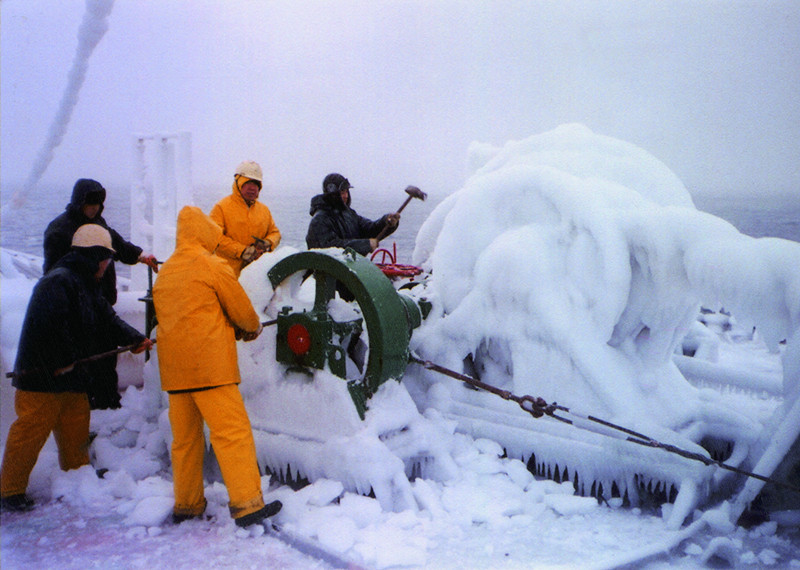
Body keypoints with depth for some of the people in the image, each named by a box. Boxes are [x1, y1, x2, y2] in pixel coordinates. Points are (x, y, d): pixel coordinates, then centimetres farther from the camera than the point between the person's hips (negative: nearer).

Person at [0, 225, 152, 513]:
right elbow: (48, 327, -28)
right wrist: (61, 362, -21)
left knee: (76, 432, 17)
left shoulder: (88, 286, 17)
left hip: (72, 380, 10)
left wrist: (134, 339, 0)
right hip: (41, 380, -10)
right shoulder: (56, 283, -17)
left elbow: (108, 319, 13)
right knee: (31, 432, -2)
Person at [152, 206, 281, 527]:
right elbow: (240, 308, 0)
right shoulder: (212, 266, -5)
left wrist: (234, 330, 21)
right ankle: (246, 504, -9)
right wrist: (253, 328, 23)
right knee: (233, 430, -7)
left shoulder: (164, 272, 16)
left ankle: (186, 504, 21)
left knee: (185, 436, 13)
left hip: (173, 367, 7)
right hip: (209, 363, -7)